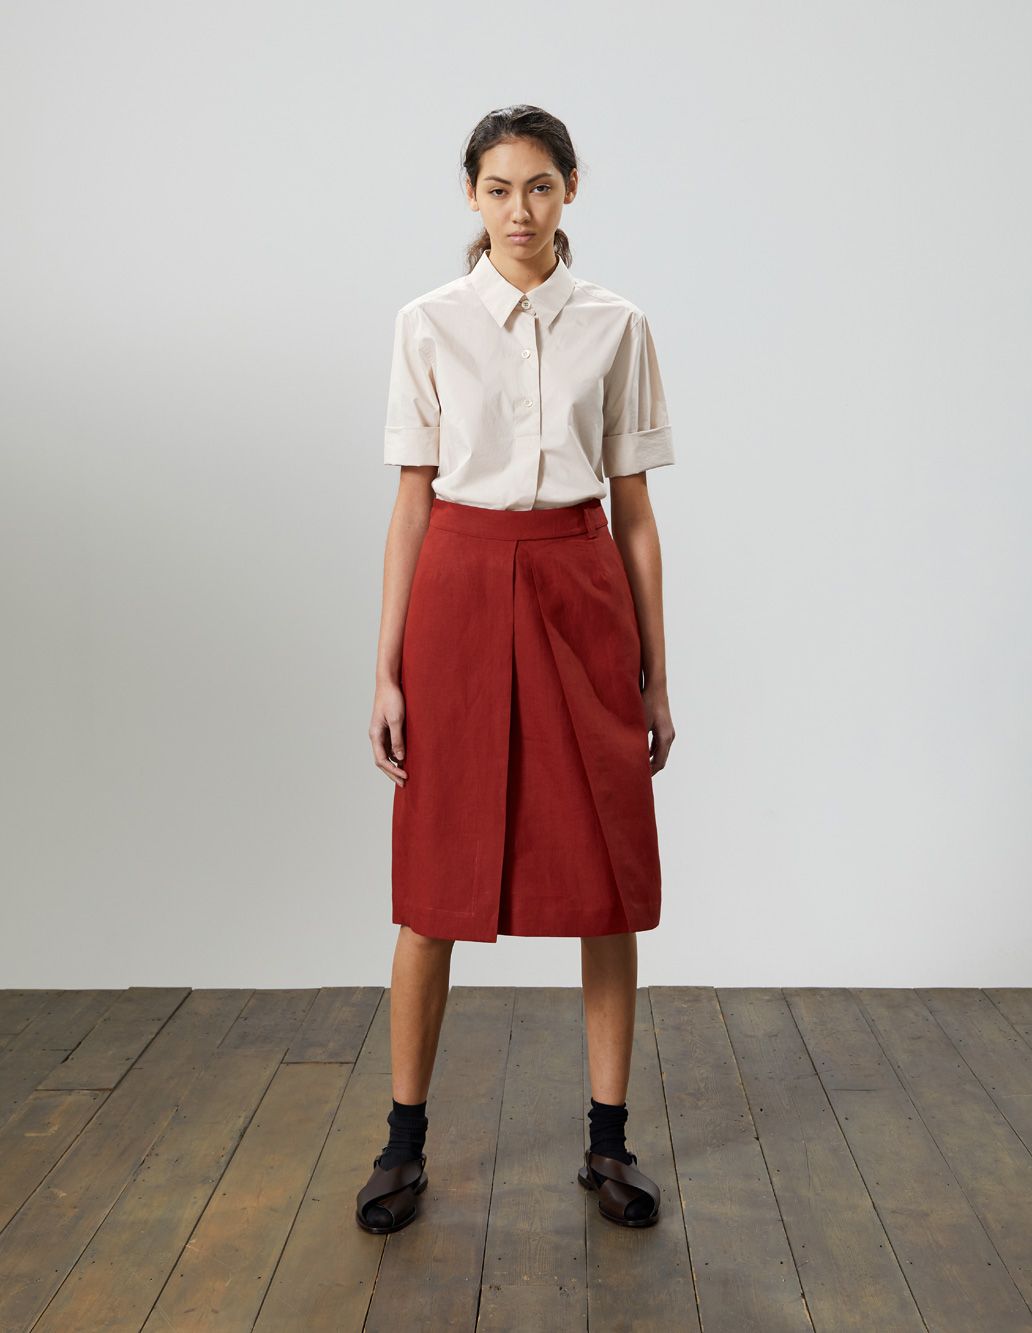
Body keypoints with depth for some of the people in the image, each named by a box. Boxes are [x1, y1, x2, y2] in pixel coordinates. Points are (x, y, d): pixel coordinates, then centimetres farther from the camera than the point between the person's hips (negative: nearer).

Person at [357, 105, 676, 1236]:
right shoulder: (429, 325, 4)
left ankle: (609, 1140, 20)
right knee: (439, 877, 4)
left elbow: (634, 509, 6)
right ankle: (405, 1141, 20)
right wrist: (388, 670, -2)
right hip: (462, 592, -1)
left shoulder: (616, 326, 6)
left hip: (581, 594, 1)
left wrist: (655, 672, 4)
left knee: (606, 875, 4)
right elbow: (411, 505, 3)